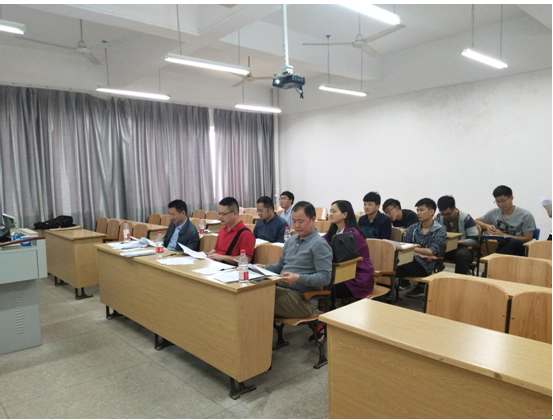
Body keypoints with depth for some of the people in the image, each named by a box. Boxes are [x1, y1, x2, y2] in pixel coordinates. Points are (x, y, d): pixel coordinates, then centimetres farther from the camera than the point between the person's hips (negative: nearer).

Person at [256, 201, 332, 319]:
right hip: (282, 289, 7)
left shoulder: (319, 244, -8)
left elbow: (325, 277, -14)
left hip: (303, 298, -7)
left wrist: (299, 278, -25)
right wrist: (265, 268, 6)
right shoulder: (290, 241, 17)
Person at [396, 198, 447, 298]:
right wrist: (421, 254, -11)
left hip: (425, 265, -5)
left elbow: (432, 252, -9)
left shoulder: (440, 230, 1)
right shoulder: (412, 228, 13)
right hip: (411, 261, 5)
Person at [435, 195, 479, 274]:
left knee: (461, 254, -39)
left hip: (463, 248, -3)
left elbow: (475, 240, -10)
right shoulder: (438, 217, 0)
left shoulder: (466, 219, -11)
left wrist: (458, 241, -23)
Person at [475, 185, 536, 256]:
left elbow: (528, 238, -3)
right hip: (500, 247, 2)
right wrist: (487, 226, -2)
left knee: (514, 242, -39)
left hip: (518, 249, -2)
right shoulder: (493, 213, 10)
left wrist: (503, 235, -8)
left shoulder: (526, 215, 0)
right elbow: (477, 221, 20)